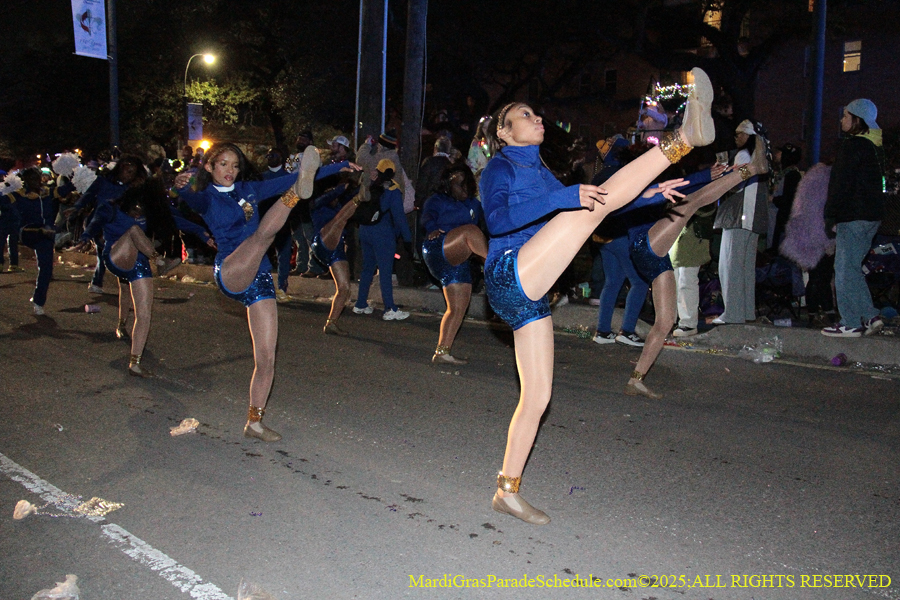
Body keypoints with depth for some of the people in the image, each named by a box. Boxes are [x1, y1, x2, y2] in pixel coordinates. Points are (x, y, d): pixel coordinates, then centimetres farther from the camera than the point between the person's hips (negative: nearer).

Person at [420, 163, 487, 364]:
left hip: (457, 262, 7)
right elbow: (428, 215, -13)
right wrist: (432, 228, -32)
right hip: (437, 249, -7)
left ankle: (442, 352, 7)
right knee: (470, 230, -30)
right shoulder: (437, 200, 5)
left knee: (458, 308, 2)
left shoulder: (473, 205, 25)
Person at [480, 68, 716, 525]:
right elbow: (497, 219, -19)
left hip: (527, 296, 9)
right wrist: (561, 199, -30)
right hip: (510, 276, -9)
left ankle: (507, 491, 19)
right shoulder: (499, 169, 2)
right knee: (597, 202, -16)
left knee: (537, 395, 9)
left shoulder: (539, 171, 27)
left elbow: (585, 205, 31)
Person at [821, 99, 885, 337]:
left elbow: (840, 185, -17)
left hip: (853, 217, -9)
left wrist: (831, 218, -12)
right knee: (852, 268, 15)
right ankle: (870, 317, 14)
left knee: (845, 269, -4)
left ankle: (851, 323, -2)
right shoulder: (876, 146, 16)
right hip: (872, 216, 9)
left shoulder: (852, 145, -13)